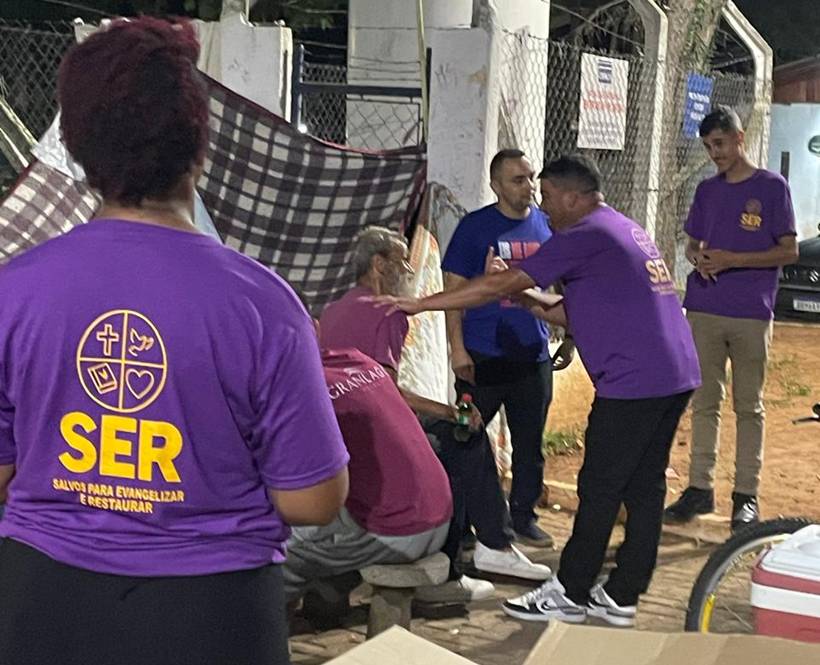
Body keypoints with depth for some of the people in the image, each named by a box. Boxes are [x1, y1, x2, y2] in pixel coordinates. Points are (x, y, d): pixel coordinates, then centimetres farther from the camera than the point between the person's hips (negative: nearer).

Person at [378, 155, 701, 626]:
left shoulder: (585, 234, -9)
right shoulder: (626, 230, 20)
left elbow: (500, 284, -12)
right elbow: (587, 313, 23)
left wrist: (419, 304, -8)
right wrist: (534, 302, 13)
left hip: (633, 382, -9)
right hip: (676, 376, 9)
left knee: (600, 490, 0)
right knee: (645, 487, 11)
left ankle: (570, 594, 10)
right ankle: (622, 597, 18)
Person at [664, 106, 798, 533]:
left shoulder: (771, 187, -2)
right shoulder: (707, 190, 12)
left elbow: (789, 251, -4)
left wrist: (731, 260, -14)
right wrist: (699, 259, -5)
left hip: (751, 314, -4)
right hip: (703, 310, 4)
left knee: (748, 406, 3)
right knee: (704, 402, 7)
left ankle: (746, 495, 9)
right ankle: (700, 486, 14)